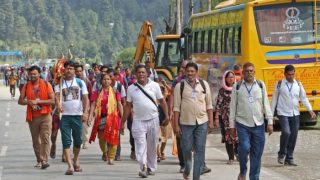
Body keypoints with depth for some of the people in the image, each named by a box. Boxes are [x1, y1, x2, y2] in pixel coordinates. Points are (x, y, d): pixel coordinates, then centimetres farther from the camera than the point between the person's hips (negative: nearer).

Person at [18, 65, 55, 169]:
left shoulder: (46, 85, -1)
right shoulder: (26, 86, 7)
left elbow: (52, 100, -7)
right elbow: (20, 101, 5)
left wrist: (38, 101, -15)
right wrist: (29, 102, -15)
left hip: (45, 116, -3)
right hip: (32, 117, 3)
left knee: (45, 138, -13)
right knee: (36, 140, 9)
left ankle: (45, 161, -18)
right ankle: (39, 160, 19)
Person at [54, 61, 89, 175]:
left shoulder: (80, 82, 6)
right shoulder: (59, 83, 5)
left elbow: (85, 98, 3)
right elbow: (56, 95, -9)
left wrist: (85, 112, -9)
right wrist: (58, 104, -31)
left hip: (77, 115, 1)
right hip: (64, 115, -1)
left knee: (78, 140, 11)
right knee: (66, 141, -7)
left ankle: (76, 160, 33)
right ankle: (70, 166, -10)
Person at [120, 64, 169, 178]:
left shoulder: (154, 85, 4)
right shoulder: (131, 88, 5)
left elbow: (162, 101, 7)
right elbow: (128, 106, 8)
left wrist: (166, 116, -1)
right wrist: (123, 122, 5)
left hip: (153, 119, 1)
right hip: (138, 121, -1)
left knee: (152, 146, 8)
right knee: (140, 145, -12)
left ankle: (151, 168, 19)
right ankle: (143, 168, -20)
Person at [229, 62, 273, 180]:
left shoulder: (260, 85, 6)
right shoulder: (237, 86, 2)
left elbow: (266, 104, 7)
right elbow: (233, 106, 5)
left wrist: (270, 122, 2)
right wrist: (232, 125, 4)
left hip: (258, 124, 2)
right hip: (242, 124, -2)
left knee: (257, 153, 2)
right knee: (244, 148, -19)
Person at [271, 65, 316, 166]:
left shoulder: (298, 84, 6)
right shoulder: (279, 84, -2)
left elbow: (304, 98, 8)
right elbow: (274, 99, 2)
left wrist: (310, 110, -4)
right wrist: (271, 114, 1)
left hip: (295, 114, 4)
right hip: (283, 114, -4)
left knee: (293, 136, 3)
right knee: (286, 133, -20)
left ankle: (289, 158, 14)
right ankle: (281, 154, 2)